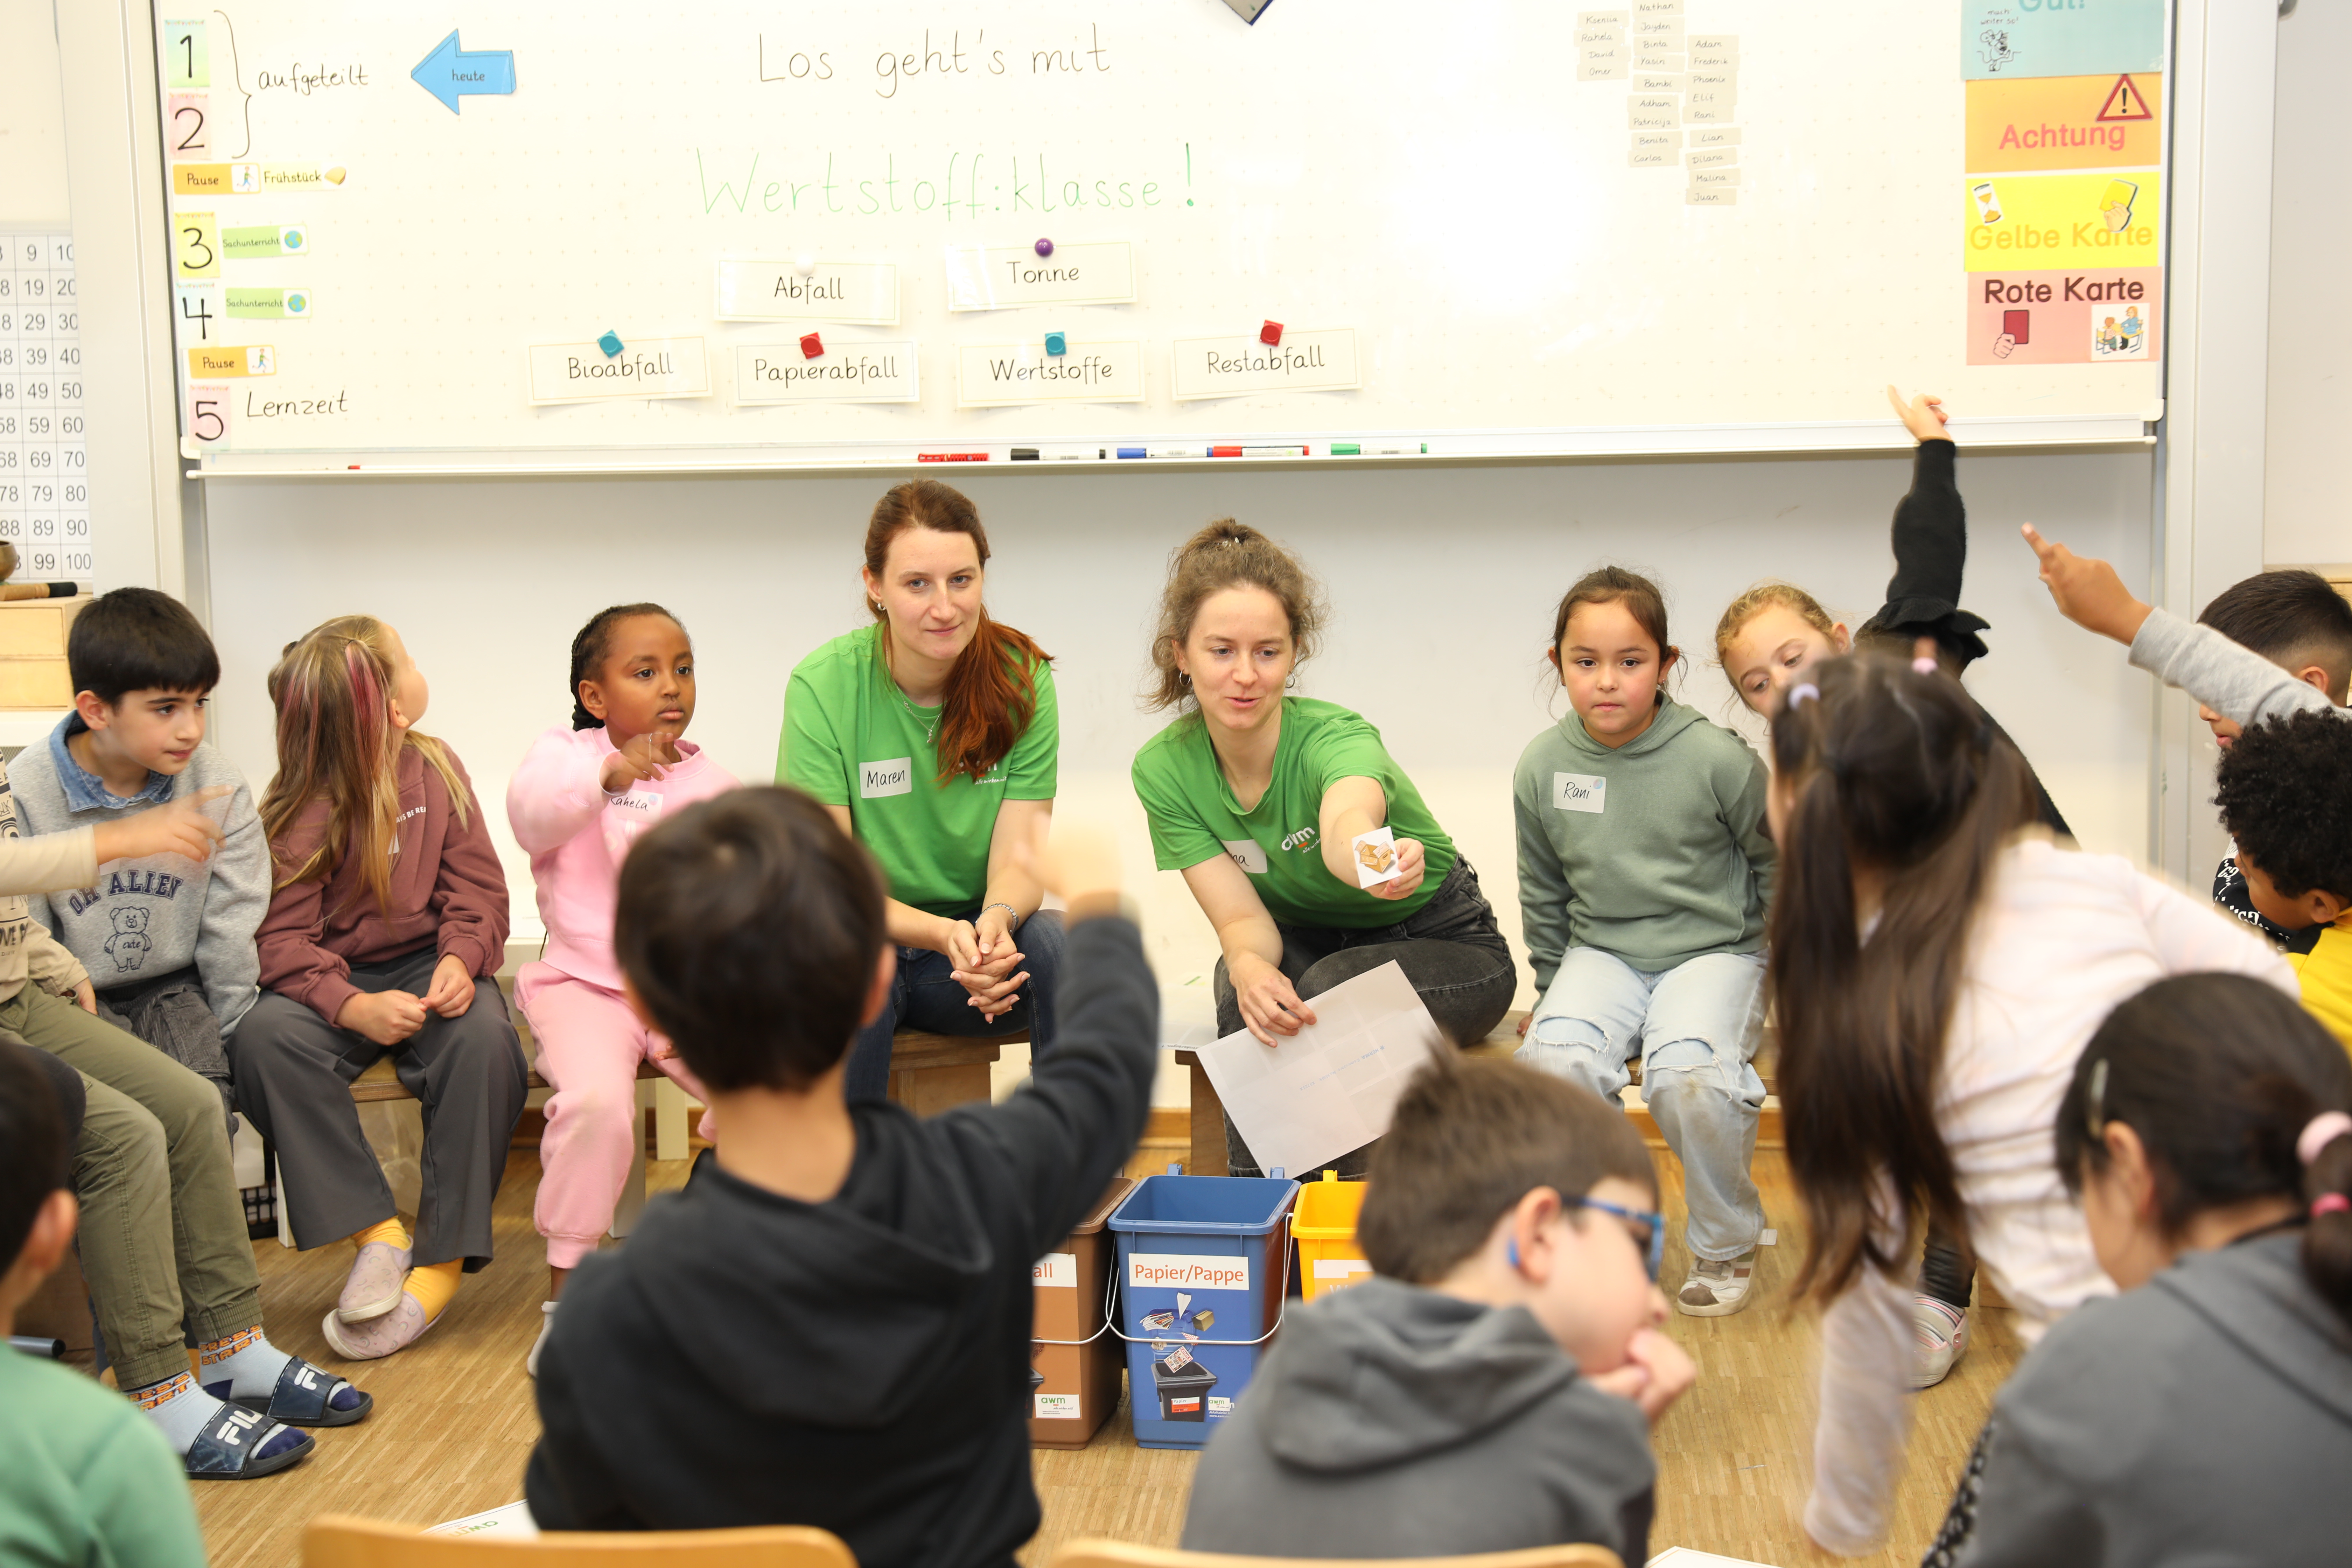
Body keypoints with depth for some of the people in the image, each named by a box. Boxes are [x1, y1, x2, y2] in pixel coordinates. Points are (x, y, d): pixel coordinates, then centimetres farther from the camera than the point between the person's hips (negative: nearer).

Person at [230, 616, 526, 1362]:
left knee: (485, 1036, -32)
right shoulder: (300, 811, -6)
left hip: (427, 966, 1)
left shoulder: (436, 770, 4)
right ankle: (376, 1231, -24)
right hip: (333, 982, -1)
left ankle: (442, 1257, -23)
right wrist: (353, 1008, -29)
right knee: (263, 1036, -33)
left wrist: (463, 958, -18)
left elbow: (476, 887, 3)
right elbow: (282, 938, -11)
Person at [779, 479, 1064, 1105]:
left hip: (978, 939, 2)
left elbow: (1018, 860, -9)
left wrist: (996, 921, -34)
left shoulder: (1022, 678, -6)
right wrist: (943, 935, -32)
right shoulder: (823, 685, -12)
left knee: (1056, 939, -30)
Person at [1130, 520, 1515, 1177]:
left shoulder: (1334, 739, -29)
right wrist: (1248, 966, -44)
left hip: (1446, 946, -3)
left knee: (1331, 989, -34)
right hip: (1305, 944, 3)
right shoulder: (1163, 770, -16)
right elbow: (1242, 919, -20)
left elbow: (1346, 824, -54)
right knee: (1251, 990, -31)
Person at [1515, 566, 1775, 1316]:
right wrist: (1554, 987, 17)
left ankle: (1726, 1244, -1)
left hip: (1714, 949, -3)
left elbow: (1776, 861, 3)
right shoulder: (1542, 766, -3)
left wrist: (1780, 968, 8)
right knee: (1553, 1059, -28)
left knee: (1687, 1076, -31)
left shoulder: (1716, 759, -13)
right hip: (1601, 951, 3)